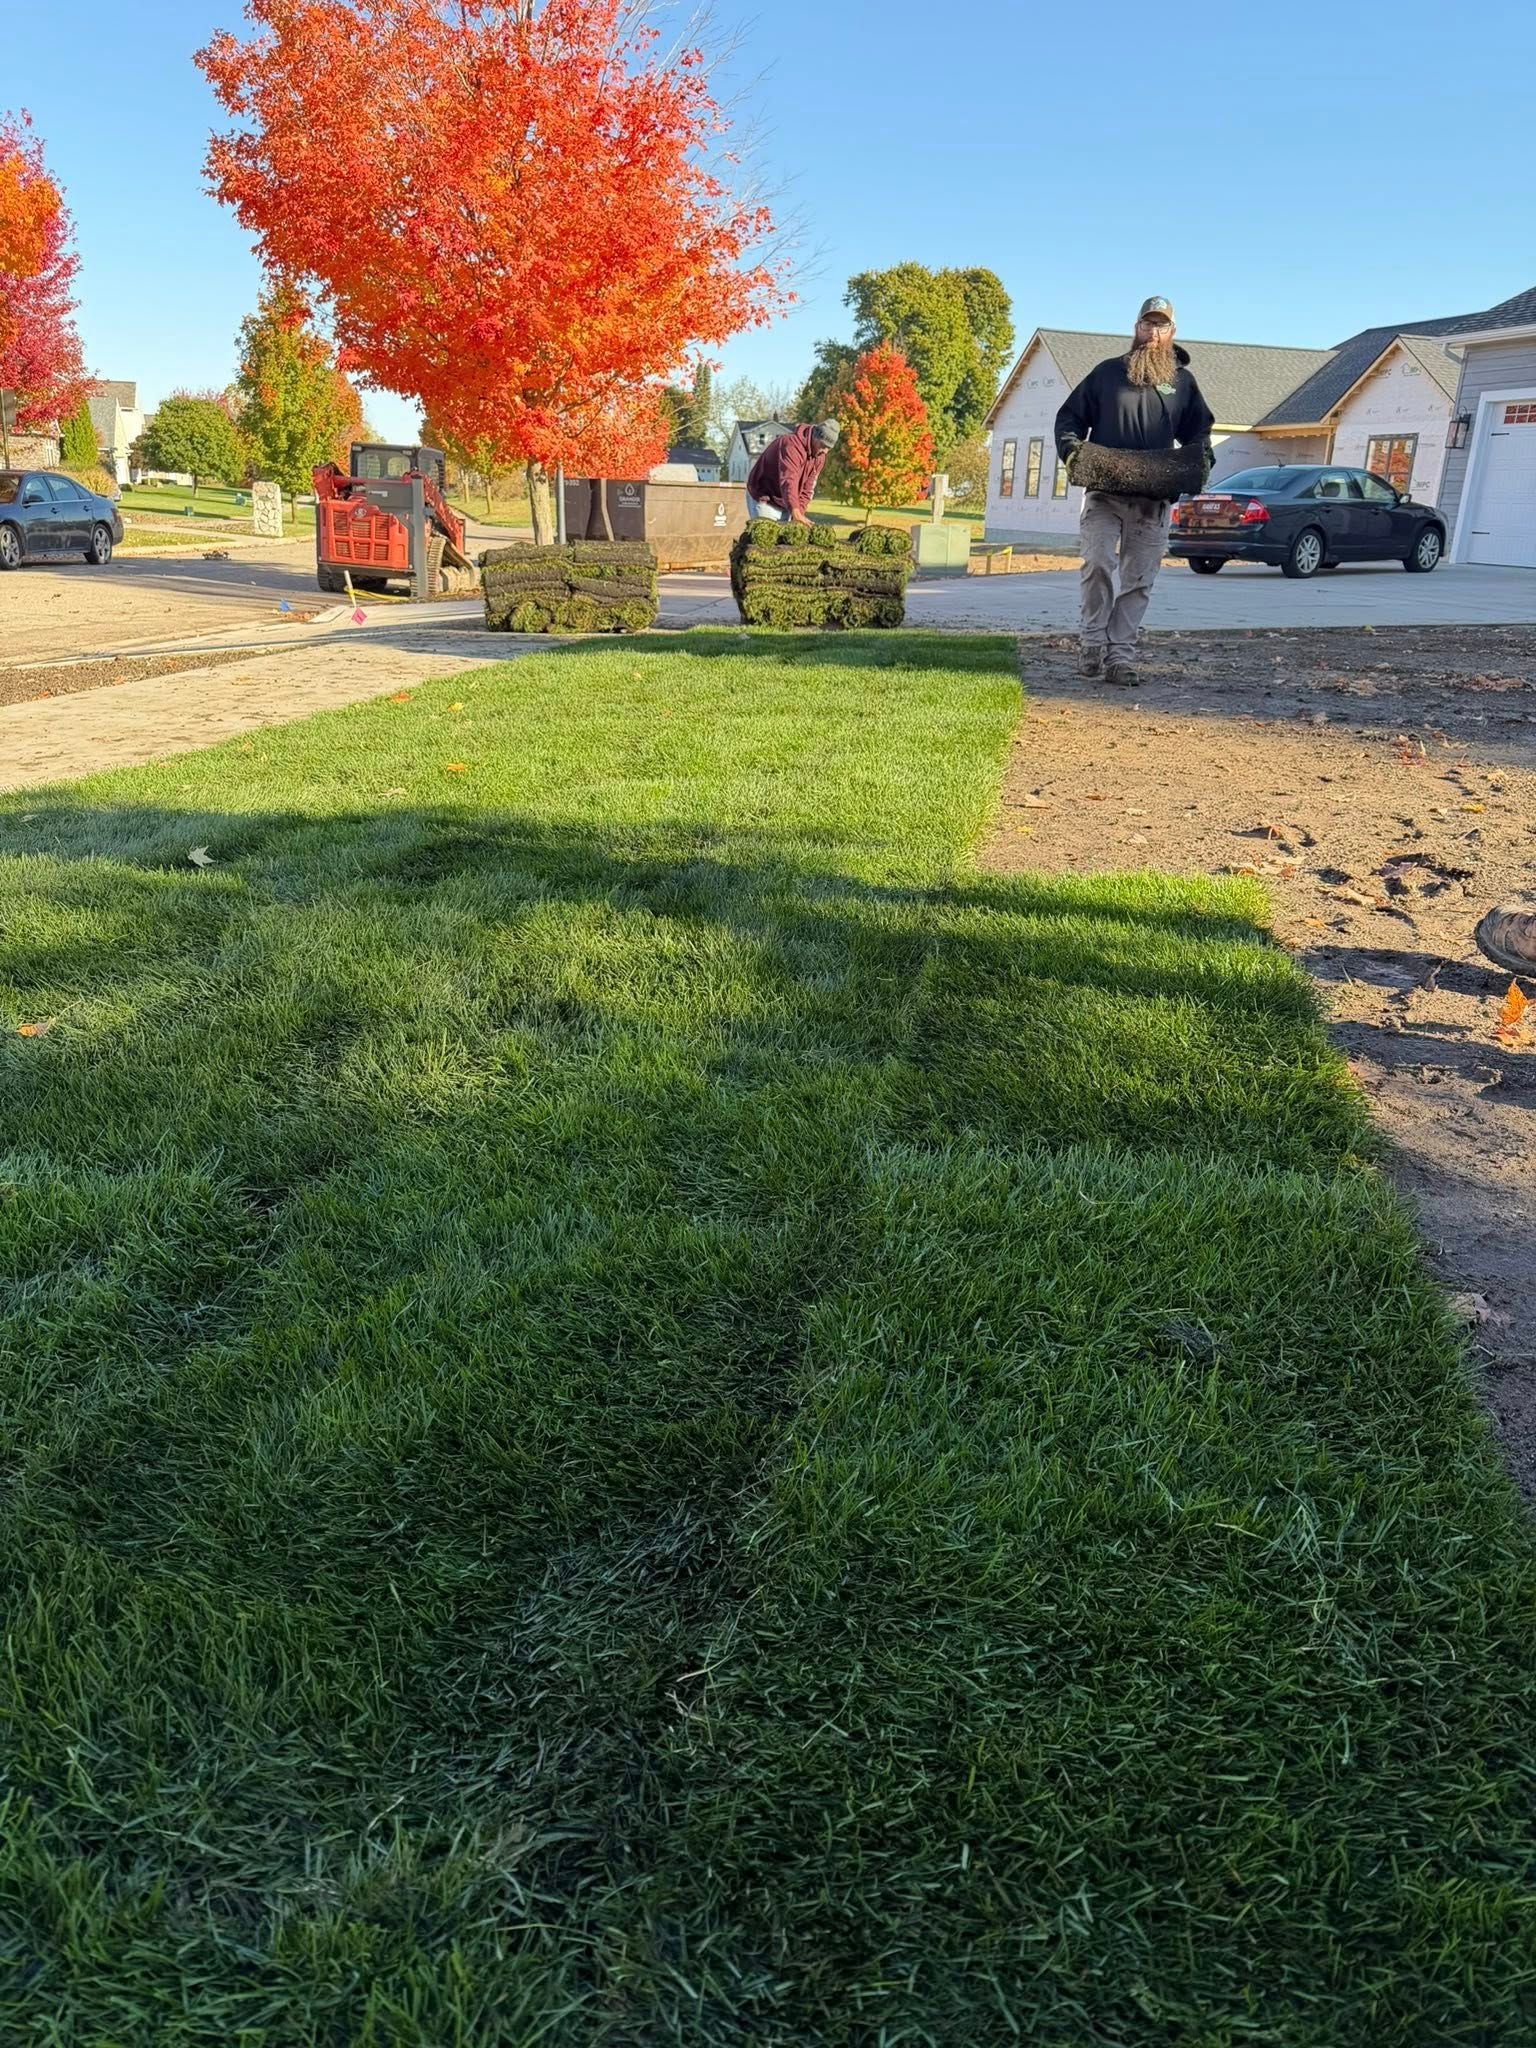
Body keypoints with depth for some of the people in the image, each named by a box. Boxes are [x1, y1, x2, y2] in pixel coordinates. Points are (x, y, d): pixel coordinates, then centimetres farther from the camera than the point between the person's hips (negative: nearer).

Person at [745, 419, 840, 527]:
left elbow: (807, 489, -2)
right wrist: (796, 513, -52)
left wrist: (800, 513, -18)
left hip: (786, 505, 7)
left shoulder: (819, 457, -2)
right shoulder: (792, 445, -27)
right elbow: (788, 481, -40)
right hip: (764, 499, -7)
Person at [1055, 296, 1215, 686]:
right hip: (1104, 493, -2)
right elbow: (1069, 417, 12)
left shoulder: (1183, 382, 15)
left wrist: (1201, 458, 2)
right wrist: (1071, 450, -8)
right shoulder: (1107, 372, 9)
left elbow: (1199, 431, 24)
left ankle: (1121, 654, 5)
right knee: (1097, 563, -20)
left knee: (1139, 580, 0)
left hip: (1153, 500, 2)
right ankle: (1094, 642, -6)